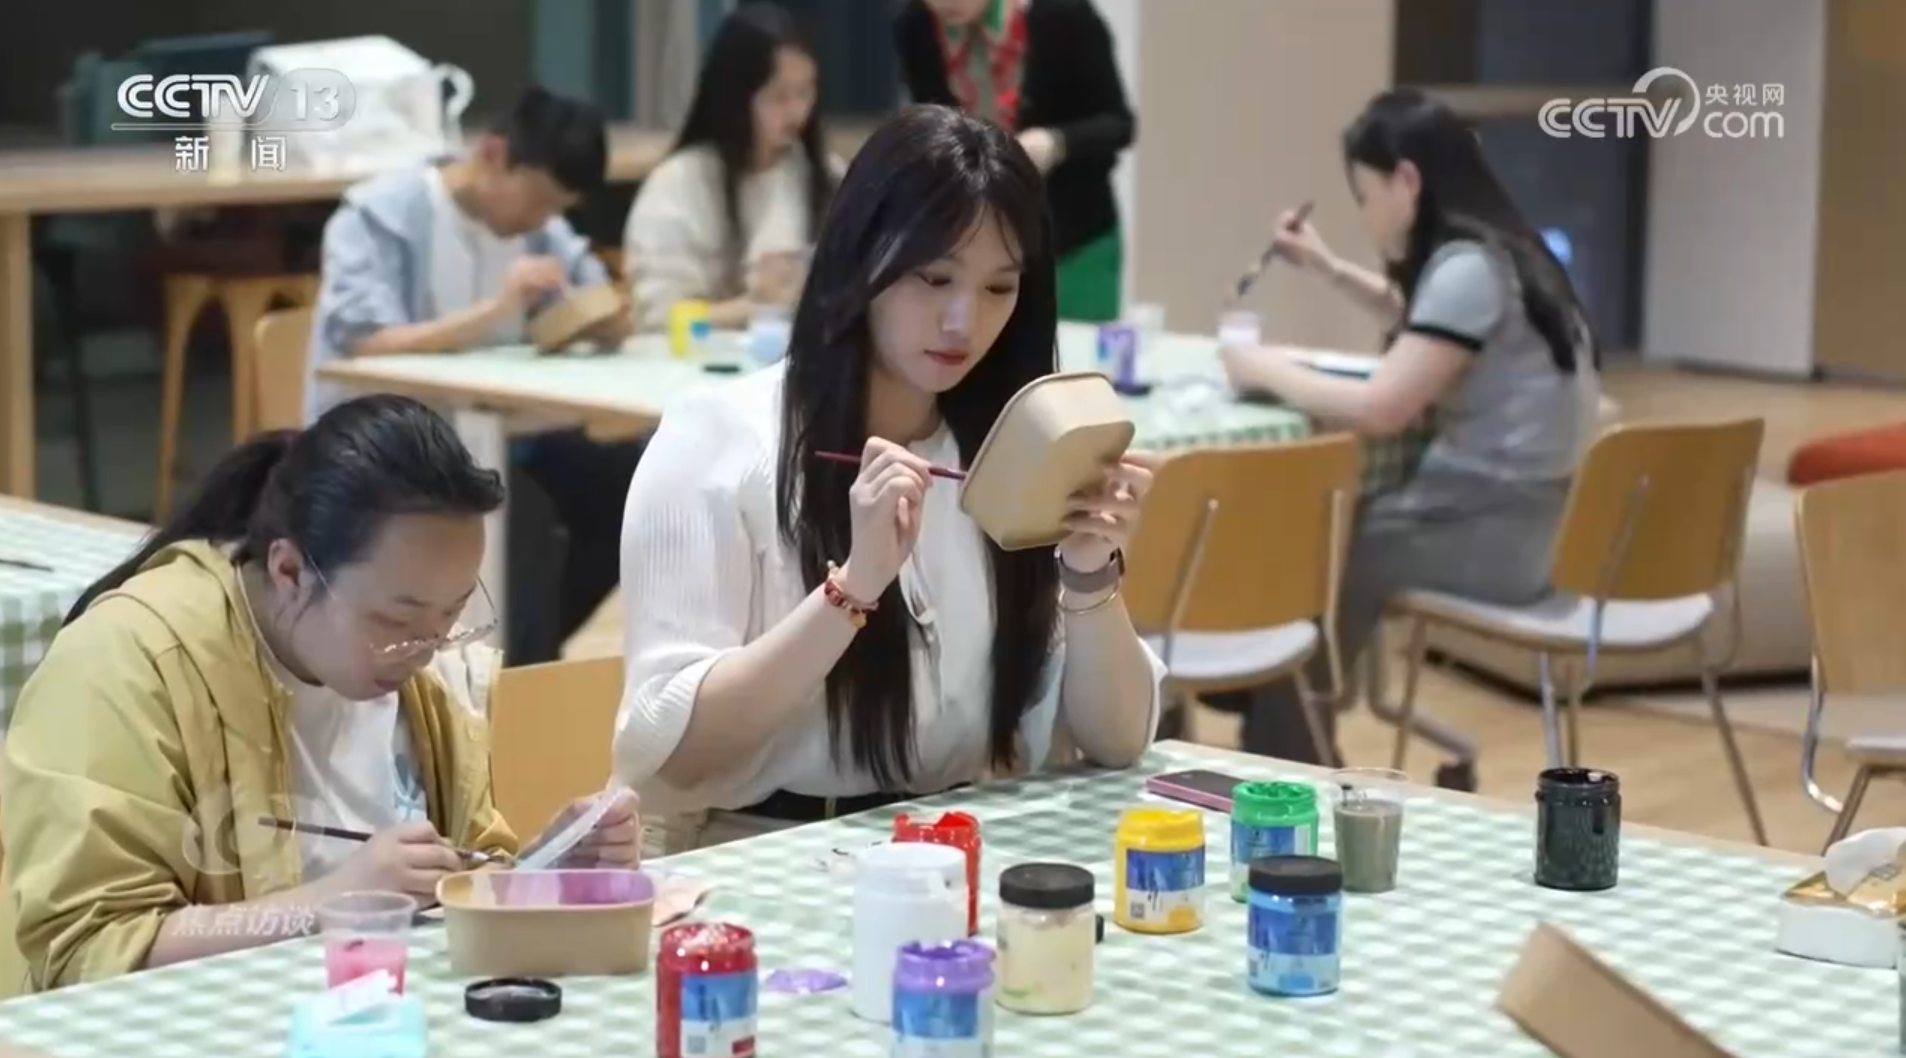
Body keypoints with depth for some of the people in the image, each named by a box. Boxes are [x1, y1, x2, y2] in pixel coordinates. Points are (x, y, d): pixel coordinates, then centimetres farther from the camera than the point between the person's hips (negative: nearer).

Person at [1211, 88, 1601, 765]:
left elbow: (1380, 411, -23)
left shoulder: (1470, 271, -20)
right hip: (1515, 513, 9)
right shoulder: (1494, 255, 10)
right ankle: (1290, 764, 26)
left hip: (1498, 532, -9)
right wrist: (1332, 272, 23)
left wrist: (1269, 371, -8)